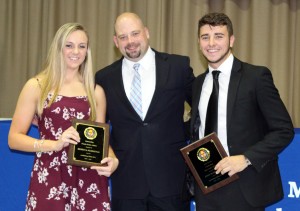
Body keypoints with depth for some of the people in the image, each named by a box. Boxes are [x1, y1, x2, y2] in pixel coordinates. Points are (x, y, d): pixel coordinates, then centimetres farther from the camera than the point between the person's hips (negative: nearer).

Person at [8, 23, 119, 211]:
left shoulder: (96, 92, 11)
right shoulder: (36, 86, 1)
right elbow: (14, 138, -2)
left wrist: (113, 160, -6)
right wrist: (55, 144, -17)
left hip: (89, 183, 3)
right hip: (49, 181, -2)